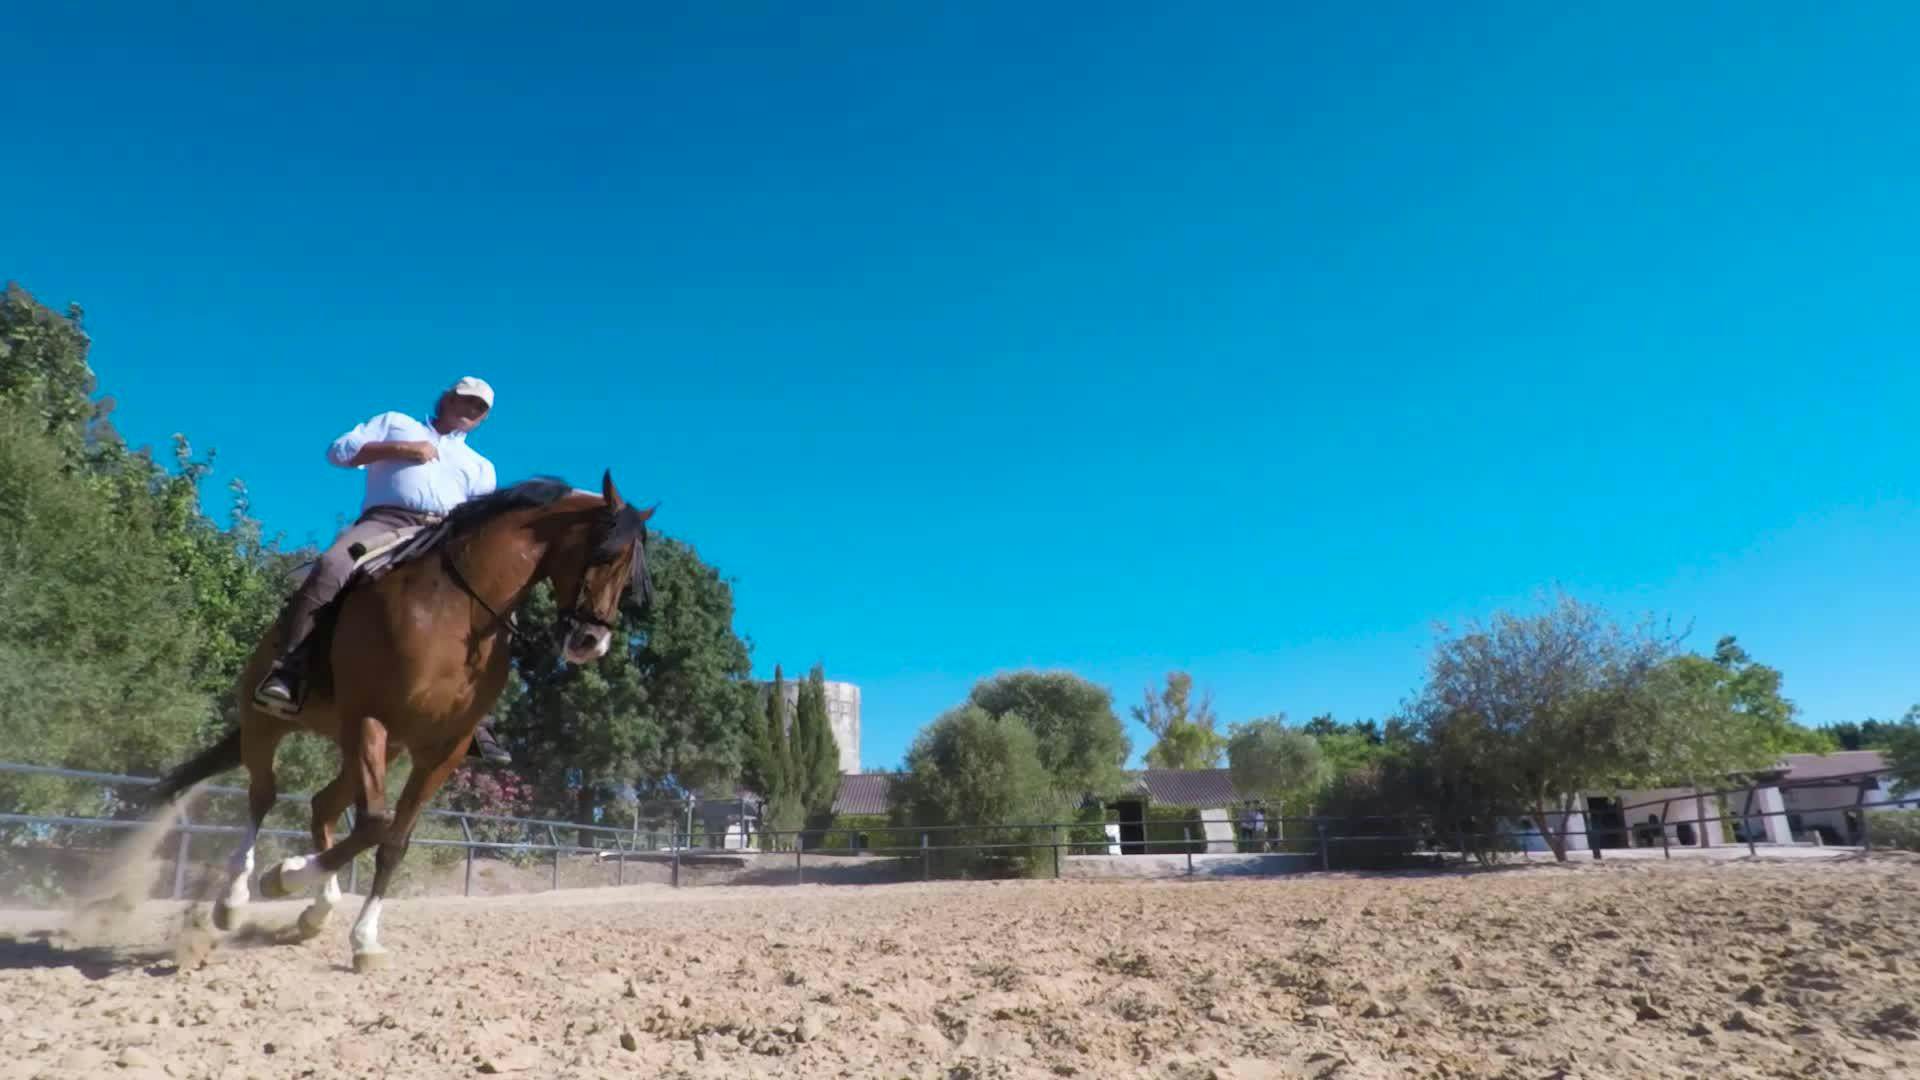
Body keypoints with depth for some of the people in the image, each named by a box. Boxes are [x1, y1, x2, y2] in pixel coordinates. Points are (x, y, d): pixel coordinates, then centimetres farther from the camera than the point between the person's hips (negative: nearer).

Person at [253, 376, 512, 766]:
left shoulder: (480, 466, 33)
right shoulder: (394, 423, 28)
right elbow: (339, 451, 15)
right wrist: (399, 449, 3)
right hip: (386, 522, -2)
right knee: (330, 567, -35)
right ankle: (287, 668, -31)